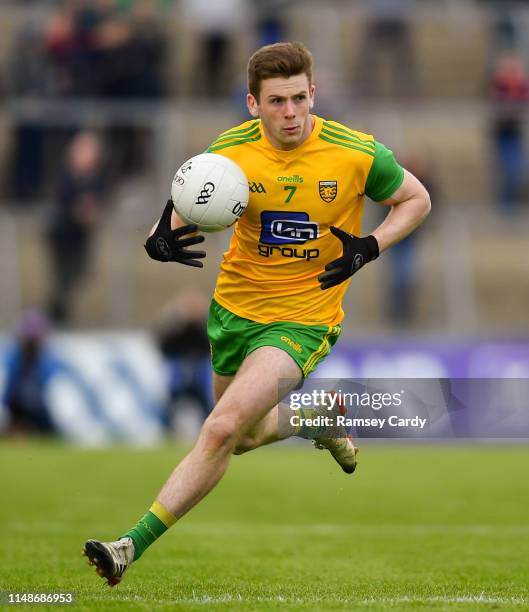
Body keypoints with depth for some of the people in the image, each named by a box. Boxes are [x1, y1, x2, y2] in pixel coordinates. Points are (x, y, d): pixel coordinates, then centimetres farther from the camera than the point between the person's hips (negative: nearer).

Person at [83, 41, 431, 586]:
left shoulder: (357, 154, -15)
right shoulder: (230, 152, -10)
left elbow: (416, 200, 2)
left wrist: (370, 248, -15)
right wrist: (162, 239, -20)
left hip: (302, 318, -4)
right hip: (235, 305, 4)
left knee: (222, 429, -22)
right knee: (244, 437, 20)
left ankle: (134, 546, -17)